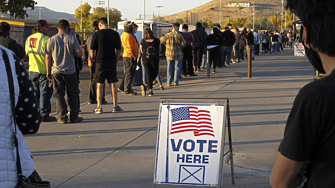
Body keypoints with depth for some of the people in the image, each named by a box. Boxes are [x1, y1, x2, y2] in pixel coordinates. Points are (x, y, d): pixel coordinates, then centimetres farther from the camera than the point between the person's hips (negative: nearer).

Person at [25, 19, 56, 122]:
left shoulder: (29, 39, 10)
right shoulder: (45, 39, -15)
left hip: (32, 69, 7)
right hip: (44, 70, -7)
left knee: (35, 93, 13)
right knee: (45, 93, -2)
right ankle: (45, 115, -1)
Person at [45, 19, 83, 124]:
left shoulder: (51, 40, -2)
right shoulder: (72, 39, -5)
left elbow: (48, 57, 1)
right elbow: (79, 53, -5)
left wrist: (48, 72, 10)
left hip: (56, 72, 1)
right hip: (70, 71, -1)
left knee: (59, 95, 6)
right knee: (72, 95, 9)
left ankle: (62, 117, 3)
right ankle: (74, 117, 12)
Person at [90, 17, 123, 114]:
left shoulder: (96, 34, -5)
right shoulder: (115, 34, 3)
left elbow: (92, 51, -4)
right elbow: (118, 50, 6)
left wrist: (93, 59, 10)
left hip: (100, 62, -2)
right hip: (112, 62, 2)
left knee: (99, 85, 3)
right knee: (113, 84, 7)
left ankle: (99, 107, 6)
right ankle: (115, 106, 9)